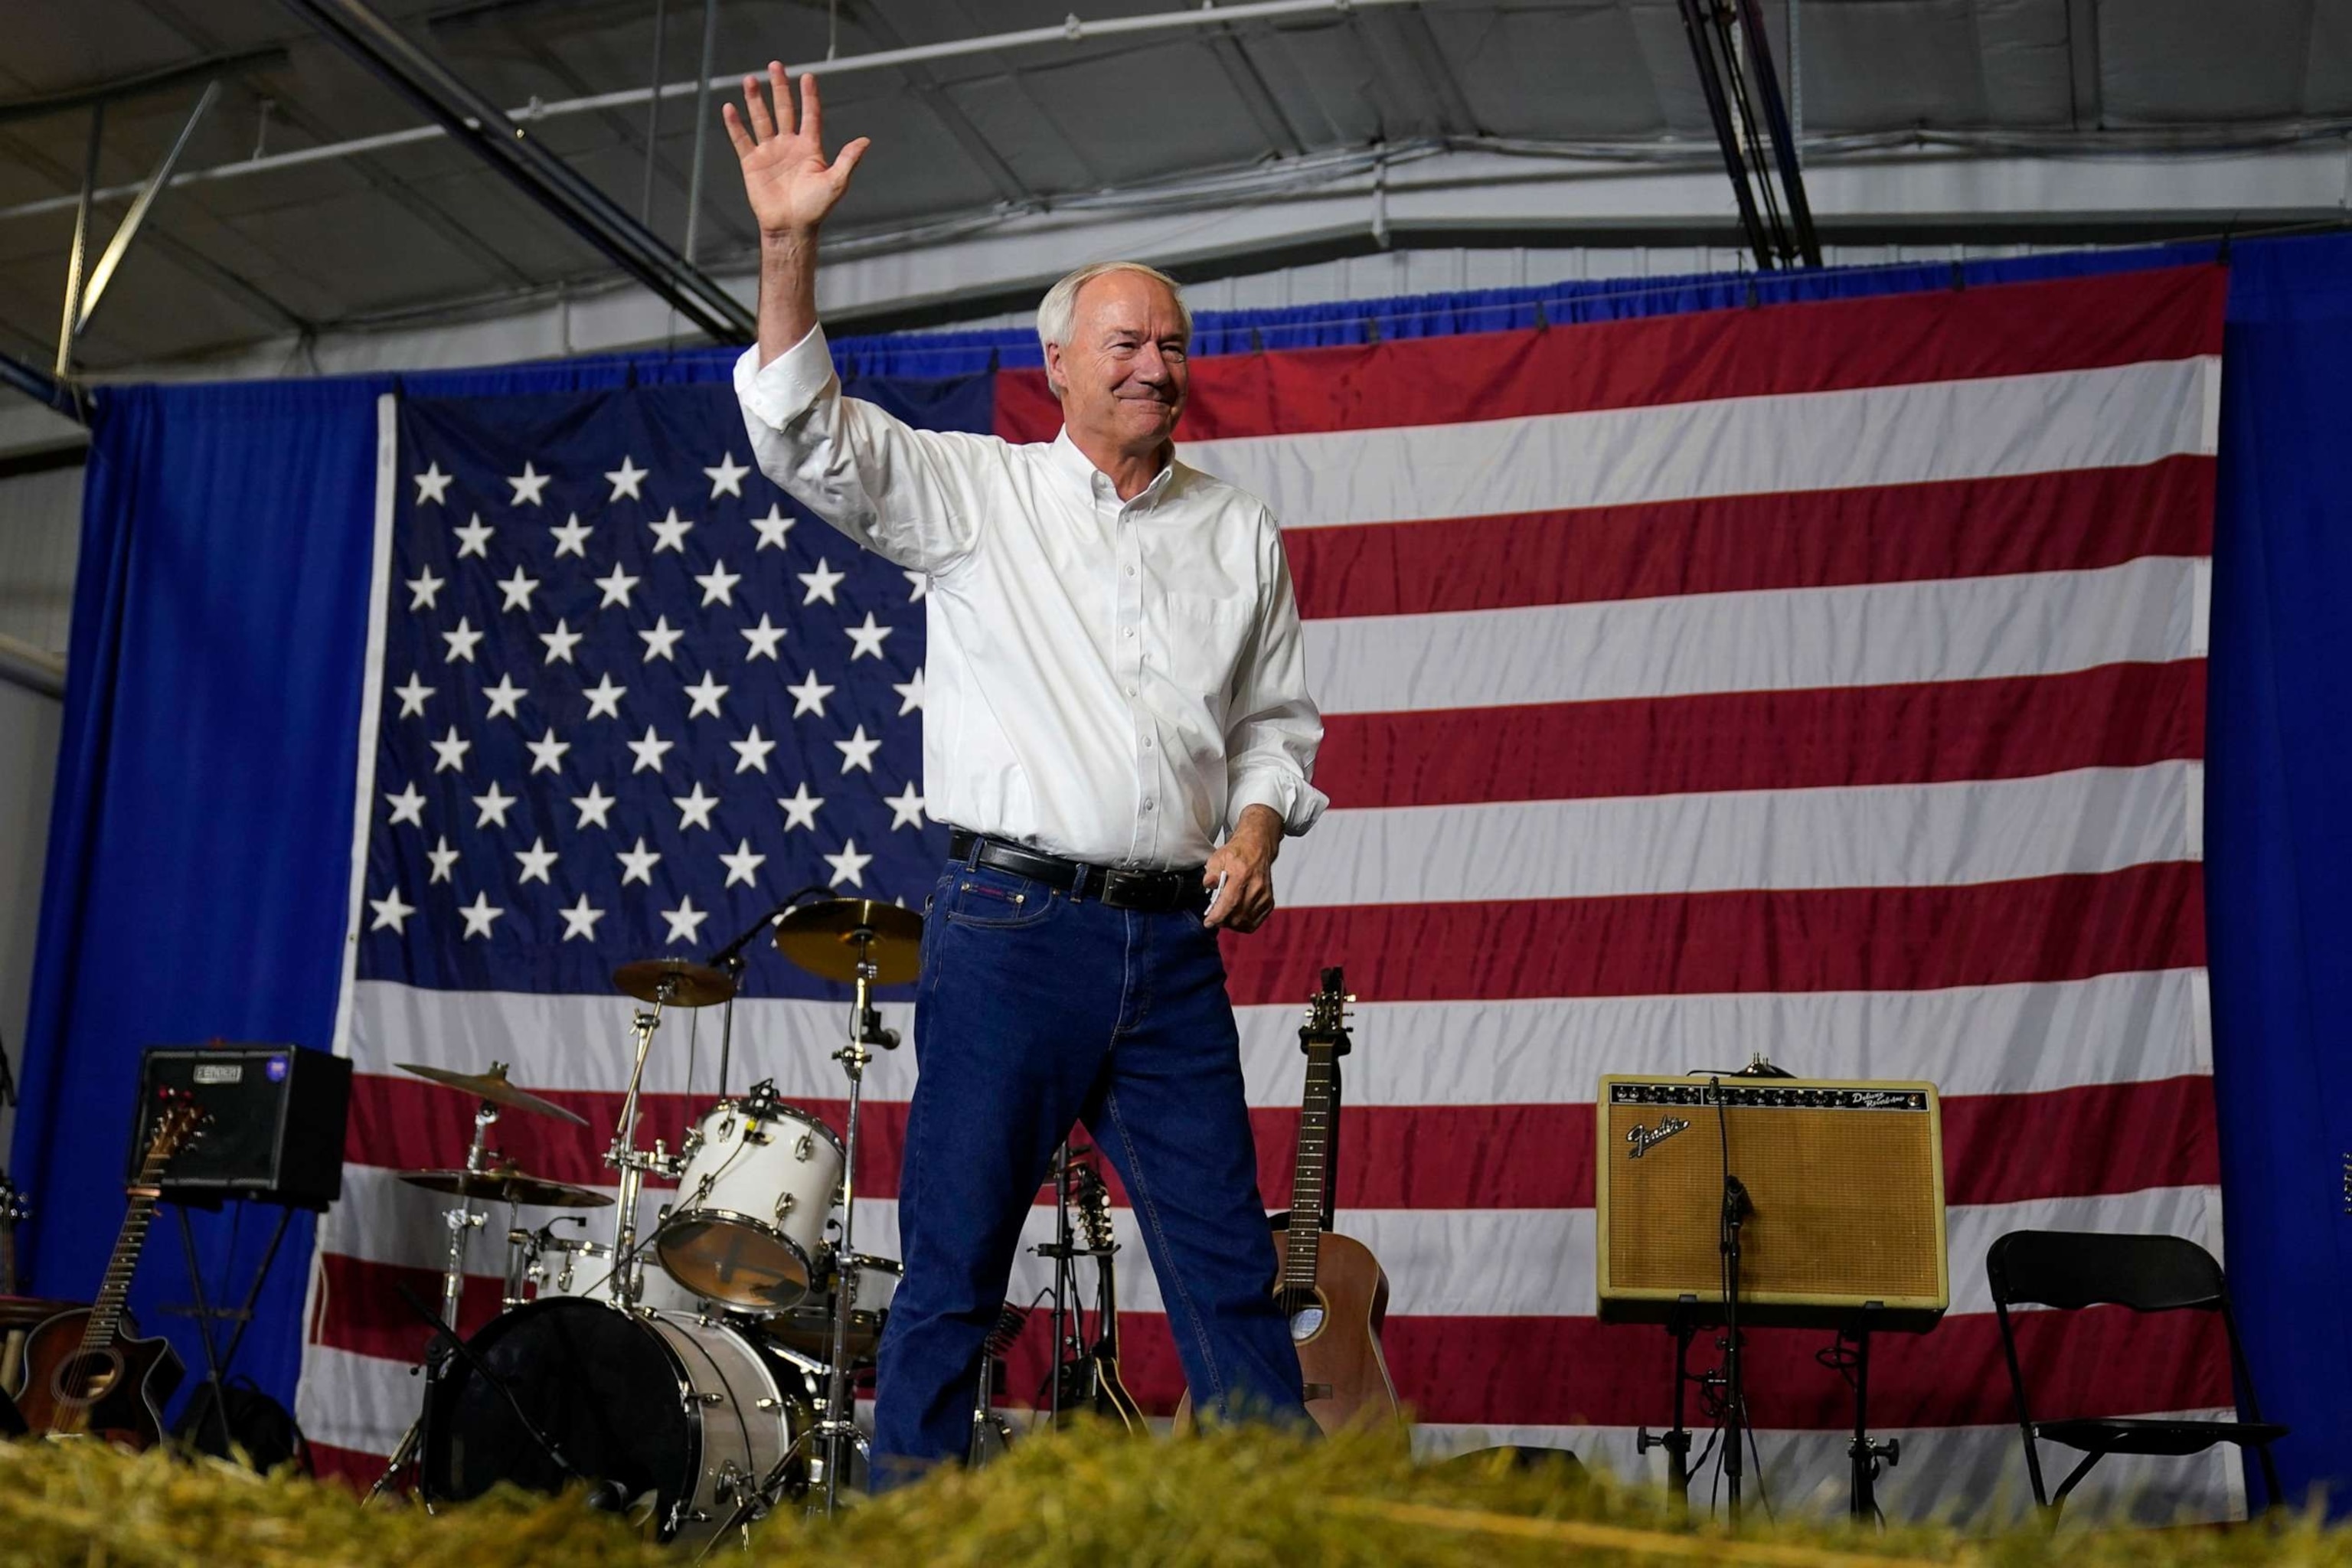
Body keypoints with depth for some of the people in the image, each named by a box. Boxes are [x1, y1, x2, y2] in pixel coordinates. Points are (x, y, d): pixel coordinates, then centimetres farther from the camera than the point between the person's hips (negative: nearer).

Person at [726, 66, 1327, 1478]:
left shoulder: (1241, 534, 15)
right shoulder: (972, 491, 5)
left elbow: (1279, 717, 20)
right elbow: (806, 435, -7)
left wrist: (1259, 822, -1)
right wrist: (791, 247, -19)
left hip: (1175, 940, 3)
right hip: (1012, 924, -3)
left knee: (1231, 1269, 4)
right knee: (954, 1264, 1)